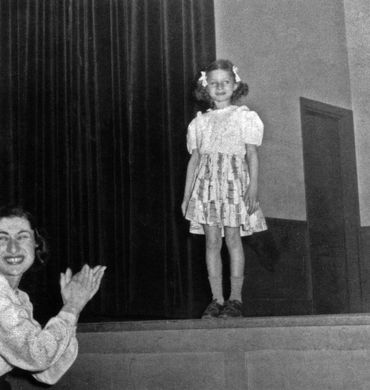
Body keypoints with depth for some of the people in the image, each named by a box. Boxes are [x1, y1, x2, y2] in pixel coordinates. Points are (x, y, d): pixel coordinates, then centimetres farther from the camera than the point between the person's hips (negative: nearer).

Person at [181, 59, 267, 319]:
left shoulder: (244, 117, 5)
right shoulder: (199, 122, 15)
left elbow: (252, 155, 0)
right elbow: (194, 160, 16)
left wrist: (253, 188, -10)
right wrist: (187, 195, 12)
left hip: (234, 183, -3)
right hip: (206, 183, 3)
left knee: (233, 239, -5)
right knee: (212, 241, 0)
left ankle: (235, 298, 1)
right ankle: (217, 299, 4)